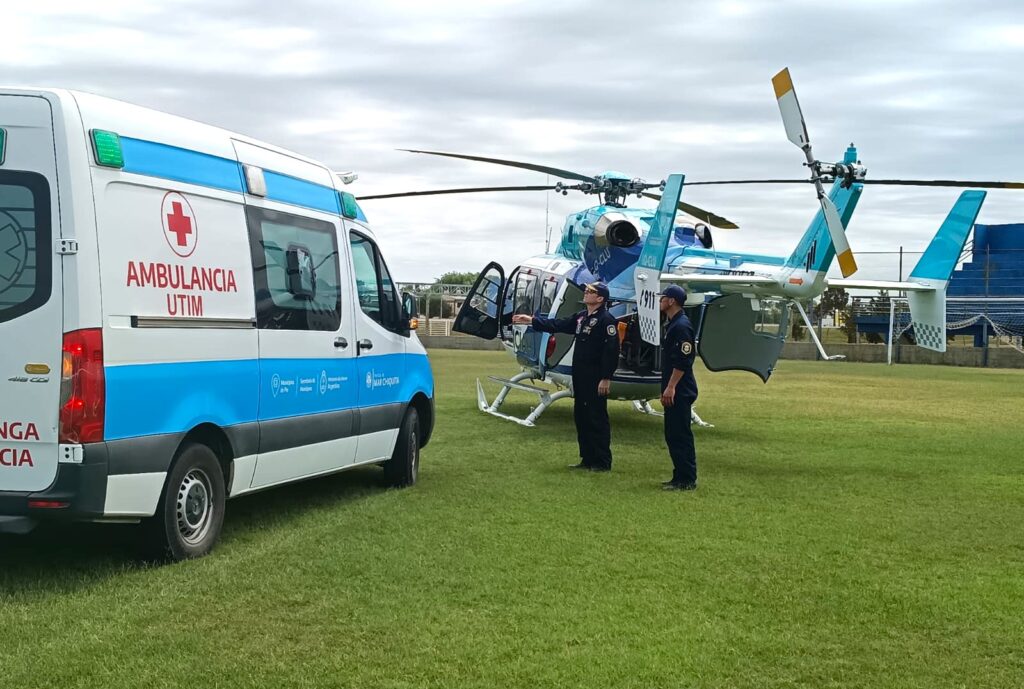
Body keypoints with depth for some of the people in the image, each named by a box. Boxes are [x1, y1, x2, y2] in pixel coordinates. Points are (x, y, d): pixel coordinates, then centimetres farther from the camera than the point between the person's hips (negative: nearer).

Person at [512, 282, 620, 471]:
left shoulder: (606, 320, -13)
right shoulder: (580, 317, 14)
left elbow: (611, 351, -19)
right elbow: (557, 325, 21)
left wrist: (606, 378, -21)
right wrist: (531, 320, 16)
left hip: (596, 379, -9)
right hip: (580, 377, 9)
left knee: (597, 419, -5)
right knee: (581, 417, 13)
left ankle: (603, 462, 2)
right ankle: (587, 459, 22)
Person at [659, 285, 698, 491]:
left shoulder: (682, 326, -15)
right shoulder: (672, 325, 17)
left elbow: (683, 361, -21)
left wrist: (671, 387, -22)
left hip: (680, 392, -11)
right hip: (673, 391, 11)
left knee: (680, 435, -8)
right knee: (672, 435, 13)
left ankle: (687, 480, -4)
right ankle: (680, 477, 19)